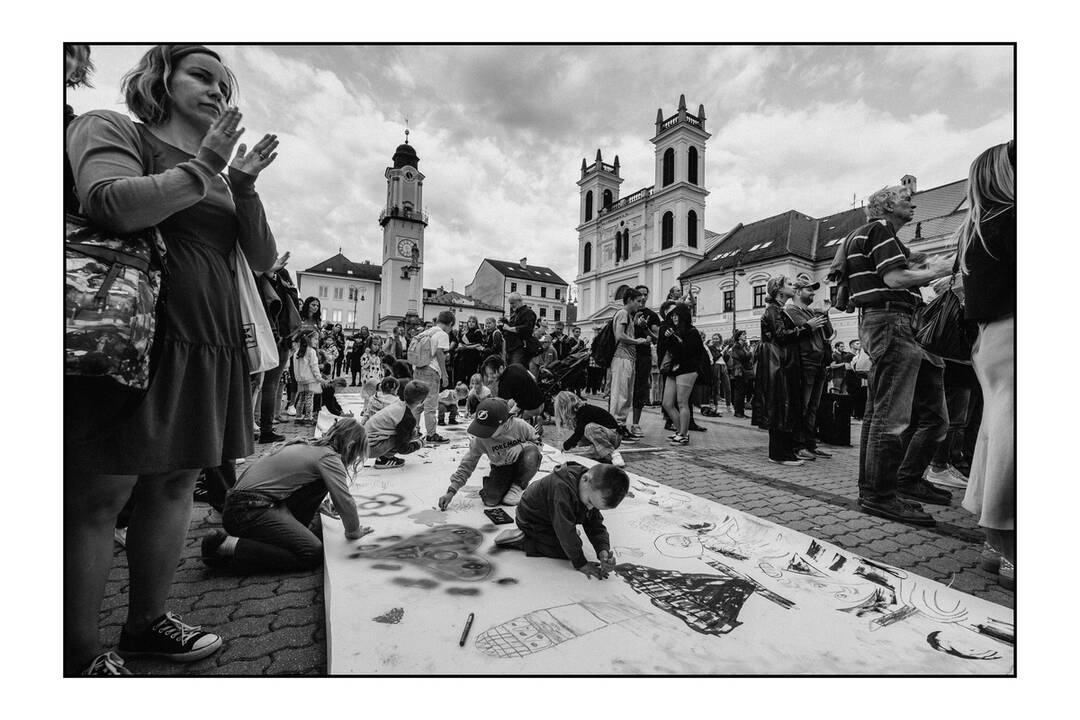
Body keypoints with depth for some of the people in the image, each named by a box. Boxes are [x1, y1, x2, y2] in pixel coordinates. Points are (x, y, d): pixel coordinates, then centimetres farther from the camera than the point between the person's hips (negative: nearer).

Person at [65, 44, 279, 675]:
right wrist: (202, 169, -7)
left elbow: (264, 260, 11)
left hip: (211, 345, 6)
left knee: (175, 484, 11)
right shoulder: (109, 128, 7)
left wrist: (245, 187, -1)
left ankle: (147, 623, 26)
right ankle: (80, 655, 15)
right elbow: (110, 206, -15)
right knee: (99, 495, 0)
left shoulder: (220, 178, 23)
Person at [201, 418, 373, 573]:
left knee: (321, 483, 9)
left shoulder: (307, 445, 15)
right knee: (314, 554, -17)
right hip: (249, 510, -10)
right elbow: (345, 502, -15)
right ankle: (229, 546, -14)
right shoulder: (328, 458, -12)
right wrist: (353, 533, 3)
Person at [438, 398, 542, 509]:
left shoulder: (520, 426, -26)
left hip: (521, 464, -1)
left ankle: (519, 485, -6)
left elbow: (537, 441, -9)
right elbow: (467, 465, -12)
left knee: (531, 452, -36)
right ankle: (508, 484, 15)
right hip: (501, 467, 1)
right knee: (490, 500, -20)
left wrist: (521, 446, -30)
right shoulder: (479, 440, -21)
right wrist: (451, 492, -17)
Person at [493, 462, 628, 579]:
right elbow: (565, 530, -35)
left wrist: (603, 551, -26)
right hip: (531, 522, -8)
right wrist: (580, 563, -26)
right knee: (565, 551, -15)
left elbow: (596, 524, -9)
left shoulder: (595, 492, -14)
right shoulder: (562, 487, -41)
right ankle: (521, 541, -7)